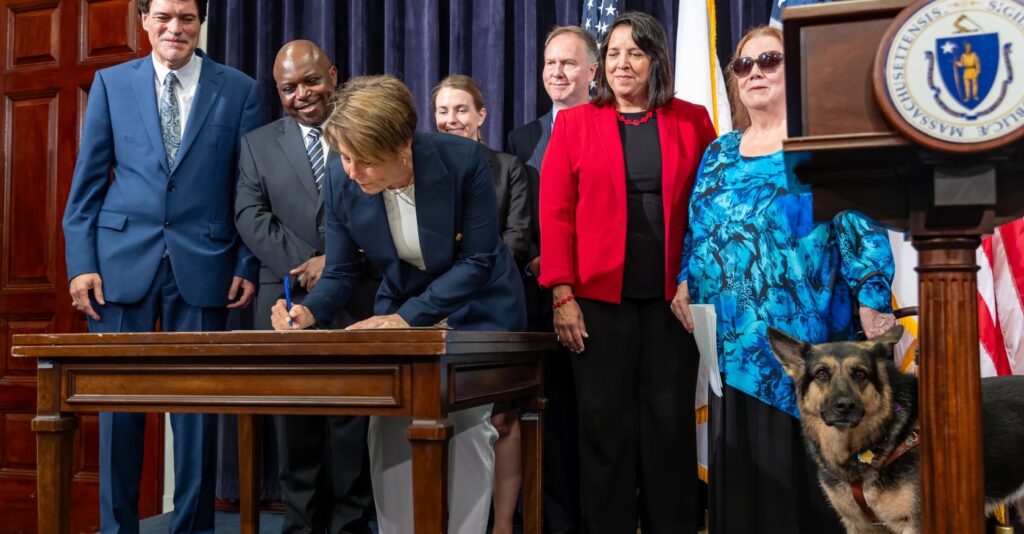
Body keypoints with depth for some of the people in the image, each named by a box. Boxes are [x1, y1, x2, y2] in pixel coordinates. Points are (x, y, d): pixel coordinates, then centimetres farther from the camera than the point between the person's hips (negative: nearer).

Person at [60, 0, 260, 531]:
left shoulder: (239, 90, 4)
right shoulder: (111, 83, 8)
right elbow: (87, 182, 7)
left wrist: (249, 264, -3)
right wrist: (81, 261, -1)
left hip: (202, 265, -1)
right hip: (123, 261, 1)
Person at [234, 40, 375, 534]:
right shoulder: (257, 144, 14)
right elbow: (250, 216, 3)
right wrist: (304, 265, -11)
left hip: (358, 299, -1)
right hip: (287, 301, 2)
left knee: (353, 421, 0)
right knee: (294, 423, 4)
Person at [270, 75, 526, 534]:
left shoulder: (463, 160, -27)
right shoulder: (341, 183, -17)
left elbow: (477, 261, -23)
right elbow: (340, 273, -9)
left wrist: (408, 317, -30)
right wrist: (309, 312, -31)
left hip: (476, 309, -3)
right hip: (401, 309, 3)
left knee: (468, 426, -8)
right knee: (388, 428, -6)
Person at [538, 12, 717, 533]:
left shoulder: (692, 121, 9)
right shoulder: (573, 123, 6)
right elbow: (556, 213, 0)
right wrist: (562, 293, -8)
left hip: (673, 297, 1)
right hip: (599, 298, 0)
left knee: (670, 423, 5)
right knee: (605, 425, 4)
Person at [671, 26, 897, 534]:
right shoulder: (719, 153, 16)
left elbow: (860, 222, -7)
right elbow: (697, 229, 20)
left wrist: (873, 303, -15)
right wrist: (685, 282, 4)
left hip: (799, 332, -5)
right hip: (733, 337, 5)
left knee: (802, 450, -2)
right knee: (738, 457, 9)